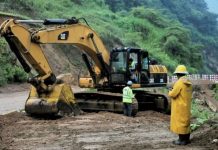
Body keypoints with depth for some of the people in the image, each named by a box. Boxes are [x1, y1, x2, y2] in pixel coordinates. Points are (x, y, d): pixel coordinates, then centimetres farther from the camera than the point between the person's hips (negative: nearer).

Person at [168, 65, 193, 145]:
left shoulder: (179, 83, -20)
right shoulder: (188, 83, 6)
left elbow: (172, 94, -21)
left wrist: (170, 91, 2)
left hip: (179, 107, -9)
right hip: (186, 106, 9)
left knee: (179, 122, -1)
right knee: (186, 122, 15)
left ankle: (182, 140, 2)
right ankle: (186, 139, 22)